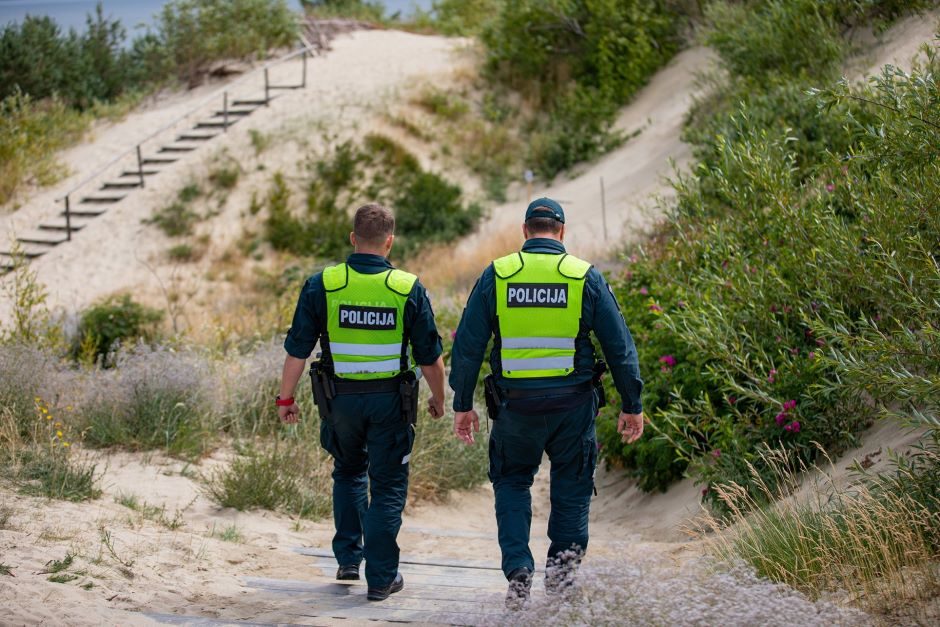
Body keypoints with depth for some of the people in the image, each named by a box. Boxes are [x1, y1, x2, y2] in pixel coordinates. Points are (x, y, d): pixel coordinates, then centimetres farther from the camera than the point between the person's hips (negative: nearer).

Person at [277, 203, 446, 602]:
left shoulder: (322, 285, -7)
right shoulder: (408, 289, -8)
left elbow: (297, 349, -5)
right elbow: (430, 355, -2)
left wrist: (286, 397, 6)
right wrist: (438, 398, 13)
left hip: (340, 398, 1)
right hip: (391, 400, -1)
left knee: (348, 473, 24)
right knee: (388, 486, 8)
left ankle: (348, 558, 22)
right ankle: (381, 577, 8)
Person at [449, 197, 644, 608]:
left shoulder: (496, 275, 0)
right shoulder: (586, 277, -1)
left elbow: (467, 344, 0)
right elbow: (620, 347, 1)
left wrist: (463, 405, 8)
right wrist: (631, 406, 9)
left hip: (514, 403, 0)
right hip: (572, 403, 0)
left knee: (512, 483, 16)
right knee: (571, 482, 20)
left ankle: (517, 570, 4)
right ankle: (566, 551, 4)